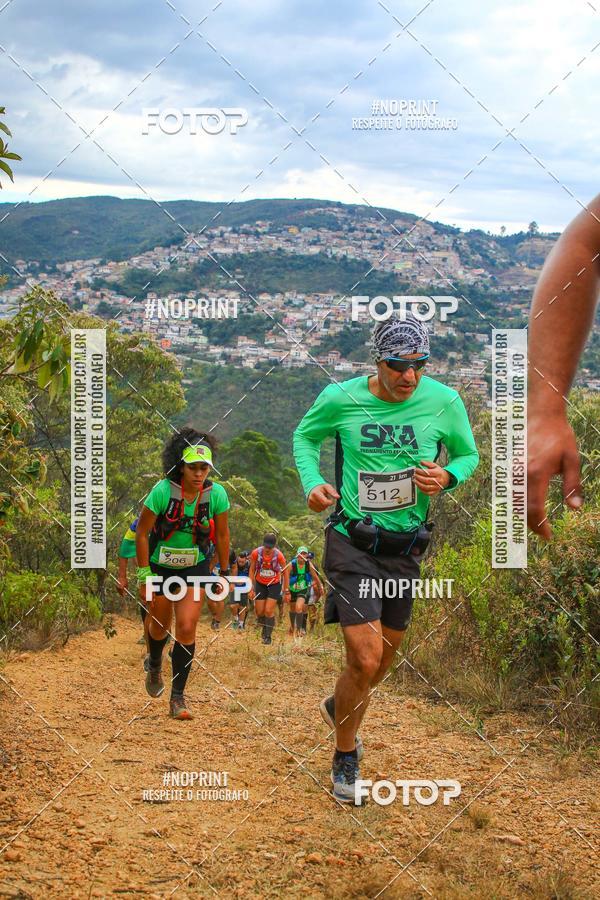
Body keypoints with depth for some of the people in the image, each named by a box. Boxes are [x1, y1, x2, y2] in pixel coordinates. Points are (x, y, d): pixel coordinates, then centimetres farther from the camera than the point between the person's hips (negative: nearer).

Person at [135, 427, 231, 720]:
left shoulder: (216, 494, -16)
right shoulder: (162, 491, -23)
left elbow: (222, 535, -1)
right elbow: (142, 533, -13)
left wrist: (225, 572, 5)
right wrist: (144, 575, -12)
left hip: (194, 568, 1)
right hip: (160, 566, 0)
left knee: (187, 628, -12)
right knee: (160, 625, 15)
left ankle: (178, 696, -1)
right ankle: (154, 665, 49)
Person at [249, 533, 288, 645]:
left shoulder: (278, 555, -24)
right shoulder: (256, 553, -21)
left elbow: (285, 572, -9)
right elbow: (252, 570, -5)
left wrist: (286, 590, -6)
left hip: (274, 584, -2)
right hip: (260, 584, 2)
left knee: (269, 611, -10)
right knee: (259, 612, 5)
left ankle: (268, 635, 5)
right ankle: (264, 628, 34)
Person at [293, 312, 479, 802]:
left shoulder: (444, 402, -8)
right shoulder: (340, 398, -11)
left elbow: (469, 455, 7)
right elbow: (305, 436, 8)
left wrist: (446, 477, -15)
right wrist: (313, 483, -10)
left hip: (406, 545, 4)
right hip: (353, 541, -3)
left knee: (386, 655, 17)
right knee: (366, 659, -13)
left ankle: (339, 707, 51)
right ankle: (346, 757, 13)